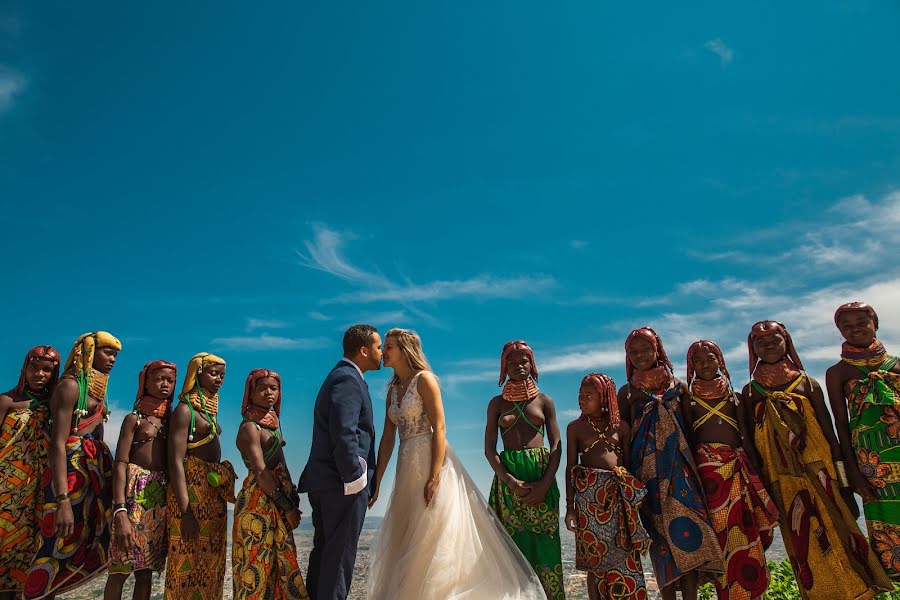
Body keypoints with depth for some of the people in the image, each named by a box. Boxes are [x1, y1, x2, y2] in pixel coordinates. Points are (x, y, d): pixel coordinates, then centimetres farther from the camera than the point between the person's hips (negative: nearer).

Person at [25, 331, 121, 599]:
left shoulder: (97, 391, 16)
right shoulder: (70, 385, -10)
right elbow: (57, 444, -18)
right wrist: (63, 501, -25)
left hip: (96, 469, 9)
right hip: (71, 468, -9)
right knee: (61, 547, -3)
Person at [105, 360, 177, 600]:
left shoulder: (170, 421, 15)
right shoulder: (134, 418, 1)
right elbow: (120, 464, -8)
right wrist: (120, 511, -20)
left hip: (162, 495, 5)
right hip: (135, 492, -4)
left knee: (146, 571, 7)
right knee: (121, 569, -3)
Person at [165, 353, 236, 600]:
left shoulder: (209, 410, 15)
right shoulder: (185, 409, -9)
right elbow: (175, 462, -17)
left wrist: (219, 499, 18)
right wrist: (185, 511, -23)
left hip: (214, 496, 9)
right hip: (191, 493, -9)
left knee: (209, 566, 13)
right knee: (189, 565, -3)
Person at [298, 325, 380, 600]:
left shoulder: (338, 376, 17)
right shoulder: (348, 380, -15)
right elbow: (344, 434, -25)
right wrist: (354, 478, -20)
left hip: (324, 480, 10)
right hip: (342, 483, -10)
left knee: (325, 550, 17)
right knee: (340, 554, 0)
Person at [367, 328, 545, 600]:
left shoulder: (424, 379, -9)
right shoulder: (393, 389, 13)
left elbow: (439, 429, -16)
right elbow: (387, 438, 12)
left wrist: (434, 477, -22)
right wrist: (376, 480, 8)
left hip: (432, 462, -8)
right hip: (408, 466, 8)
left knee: (434, 536, 0)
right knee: (406, 540, 14)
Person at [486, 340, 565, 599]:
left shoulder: (544, 401, 8)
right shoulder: (496, 403, 7)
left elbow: (556, 446, 3)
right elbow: (489, 449, 0)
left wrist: (545, 483, -12)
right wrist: (511, 481, -15)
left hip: (542, 474, 0)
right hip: (507, 476, 0)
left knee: (544, 542, 0)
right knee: (513, 542, 1)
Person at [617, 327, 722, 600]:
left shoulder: (678, 385, 10)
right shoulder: (627, 392, 8)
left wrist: (693, 462, 4)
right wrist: (625, 473, 1)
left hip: (679, 466, 1)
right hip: (646, 469, 0)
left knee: (687, 526, -7)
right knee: (660, 532, -2)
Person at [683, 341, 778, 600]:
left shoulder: (735, 396, 15)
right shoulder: (689, 400, 8)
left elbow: (746, 436, 12)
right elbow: (688, 440, 5)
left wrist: (755, 468, 2)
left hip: (737, 465, 3)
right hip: (707, 466, -2)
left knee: (746, 529, -3)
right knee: (721, 530, -6)